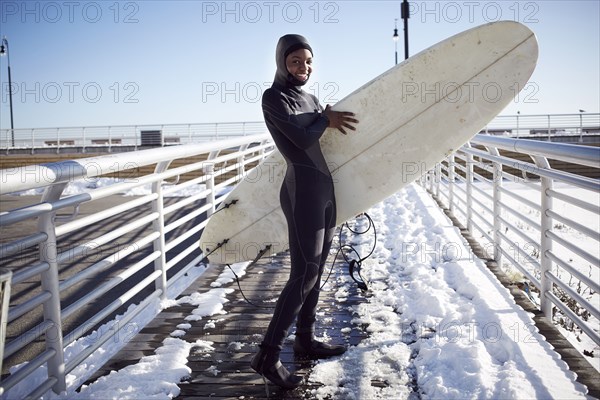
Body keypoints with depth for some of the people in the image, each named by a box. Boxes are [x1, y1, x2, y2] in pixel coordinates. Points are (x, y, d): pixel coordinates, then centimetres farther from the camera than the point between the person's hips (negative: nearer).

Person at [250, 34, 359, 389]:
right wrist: (326, 119, -2)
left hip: (326, 189, 9)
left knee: (316, 270, 14)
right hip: (303, 191, -9)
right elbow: (303, 138, -16)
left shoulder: (310, 98, 15)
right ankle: (268, 356, -6)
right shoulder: (274, 97, -8)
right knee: (304, 275, -11)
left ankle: (306, 338, 27)